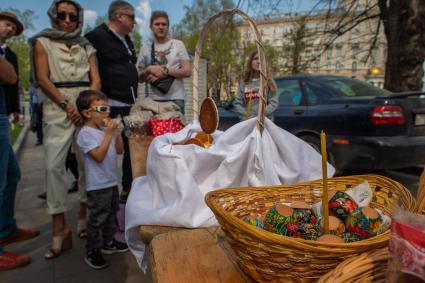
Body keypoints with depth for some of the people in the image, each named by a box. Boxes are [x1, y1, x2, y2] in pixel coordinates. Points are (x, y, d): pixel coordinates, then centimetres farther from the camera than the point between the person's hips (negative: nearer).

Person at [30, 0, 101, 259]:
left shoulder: (87, 47, 16)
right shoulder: (43, 42, 10)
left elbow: (96, 80, 7)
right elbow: (42, 78, -1)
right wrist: (67, 104, -11)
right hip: (57, 108, -2)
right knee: (54, 165, -9)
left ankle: (84, 213, 19)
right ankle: (60, 227, -3)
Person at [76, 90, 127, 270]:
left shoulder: (104, 129, 7)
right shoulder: (86, 134, -17)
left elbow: (119, 150, 9)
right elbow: (98, 156, -26)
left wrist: (117, 132, -4)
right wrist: (109, 133, -26)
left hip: (111, 181, 8)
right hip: (97, 185, -8)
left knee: (111, 215, 21)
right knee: (97, 219, 3)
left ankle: (108, 242, 38)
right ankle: (92, 252, 18)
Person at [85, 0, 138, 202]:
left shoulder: (127, 41, 19)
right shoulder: (97, 36, -8)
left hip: (130, 105, 9)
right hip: (110, 106, -9)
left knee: (132, 148, 13)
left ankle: (127, 190, 27)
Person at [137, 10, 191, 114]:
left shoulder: (178, 44, 8)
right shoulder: (145, 49, 14)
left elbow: (187, 71, -1)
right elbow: (139, 78, 13)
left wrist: (165, 71, -11)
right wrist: (149, 69, -8)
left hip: (175, 99, -1)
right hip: (152, 99, 2)